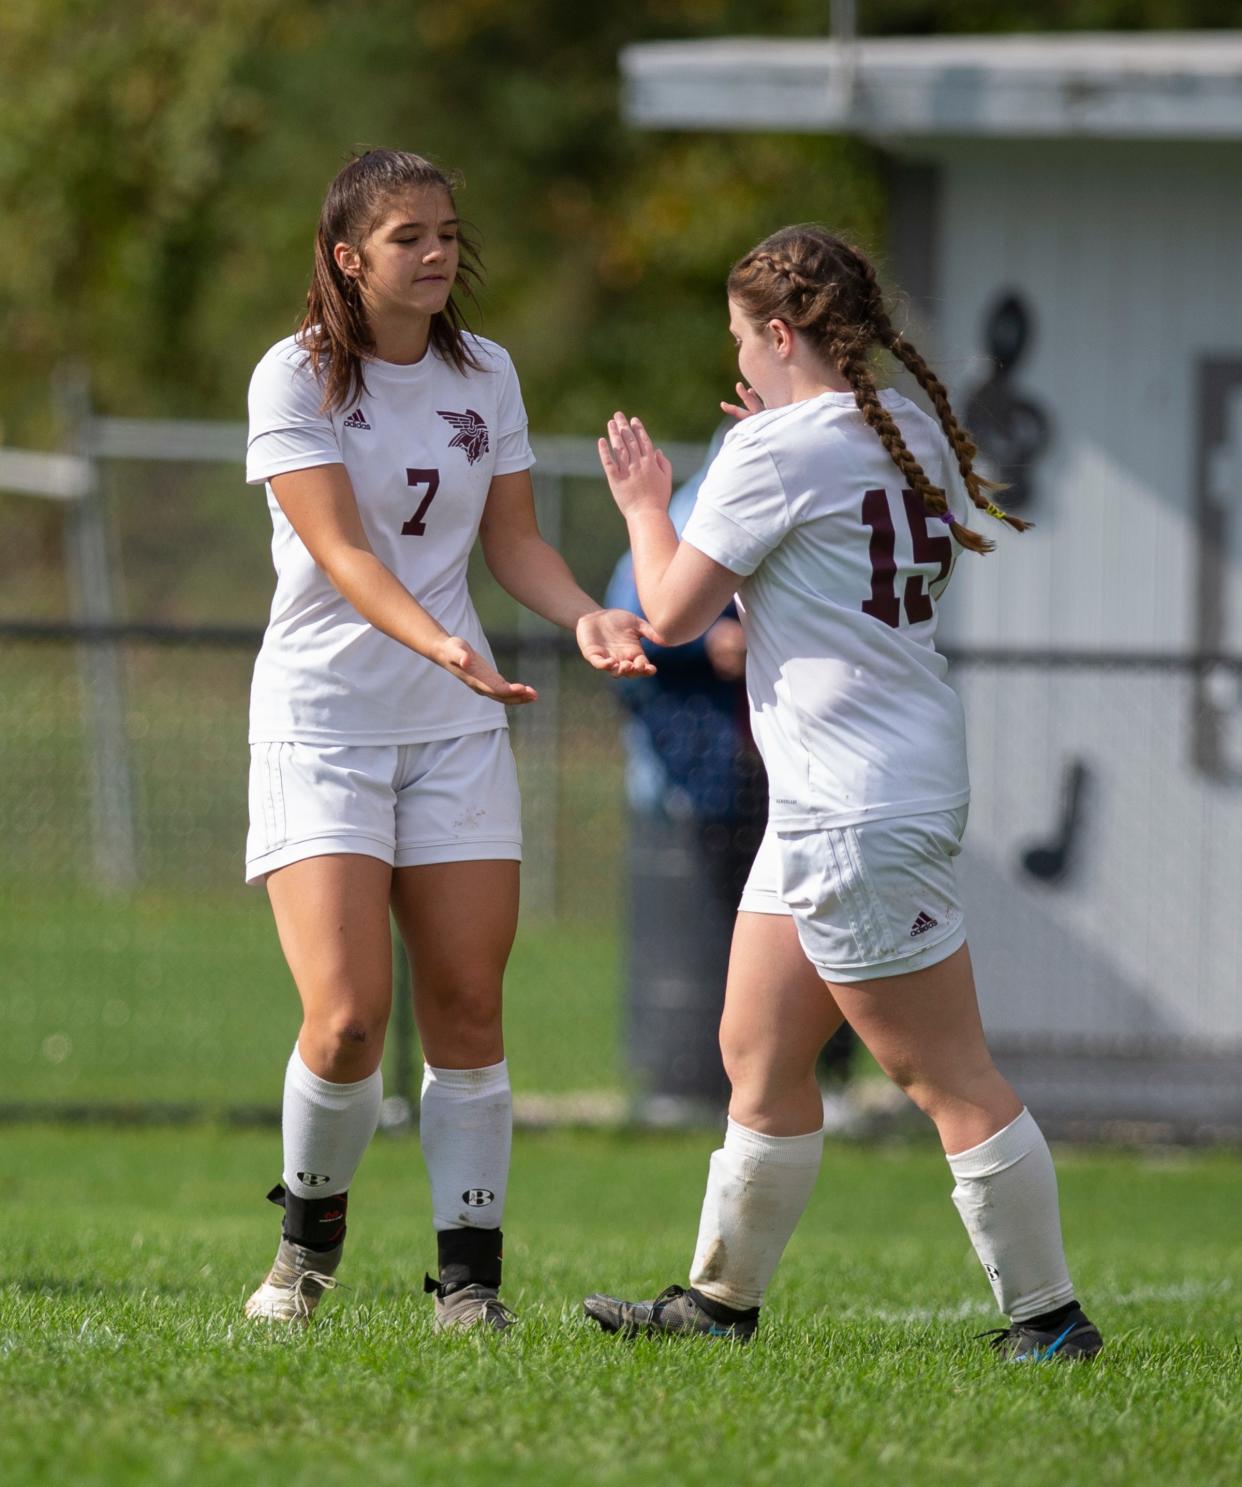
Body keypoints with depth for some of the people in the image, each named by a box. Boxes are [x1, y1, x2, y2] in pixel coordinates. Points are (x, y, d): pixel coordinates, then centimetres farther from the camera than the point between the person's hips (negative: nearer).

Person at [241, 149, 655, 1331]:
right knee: (346, 1018, -14)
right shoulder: (297, 378, -8)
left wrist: (585, 616, -10)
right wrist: (442, 644, -33)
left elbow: (511, 539, 11)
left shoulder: (485, 374, 7)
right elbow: (340, 551, -17)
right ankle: (309, 1233, 13)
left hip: (454, 724, 5)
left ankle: (467, 1276, 6)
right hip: (321, 714, -4)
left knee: (467, 1007, -1)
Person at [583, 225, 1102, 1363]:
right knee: (759, 1053, 16)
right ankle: (722, 1296, 24)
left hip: (857, 813, -10)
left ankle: (1047, 1314, -5)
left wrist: (643, 502, 11)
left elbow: (674, 610, -7)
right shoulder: (918, 436, 10)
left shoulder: (778, 449, -14)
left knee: (948, 1077, -7)